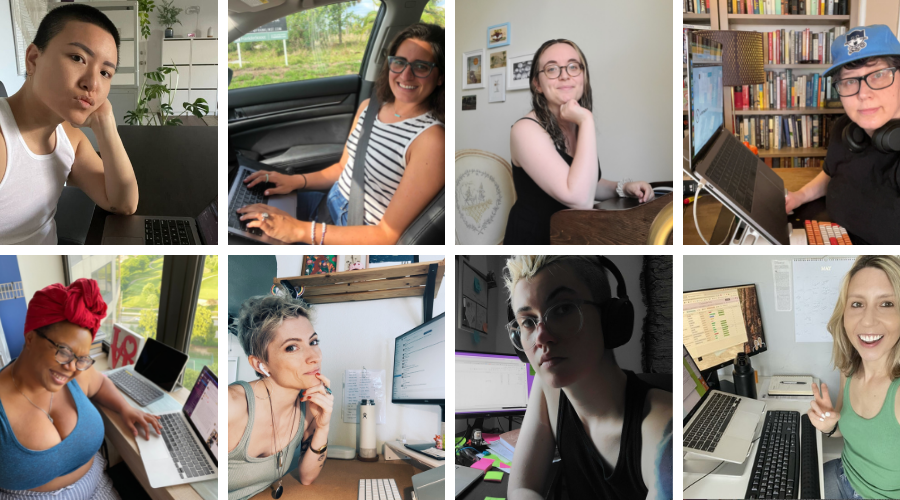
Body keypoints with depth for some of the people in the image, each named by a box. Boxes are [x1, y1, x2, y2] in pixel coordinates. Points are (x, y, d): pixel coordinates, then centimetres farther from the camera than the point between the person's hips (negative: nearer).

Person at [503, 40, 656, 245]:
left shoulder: (581, 125, 6)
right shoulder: (526, 129, -17)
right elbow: (580, 199, -27)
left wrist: (623, 188, 3)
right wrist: (587, 121, -23)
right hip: (534, 243, -7)